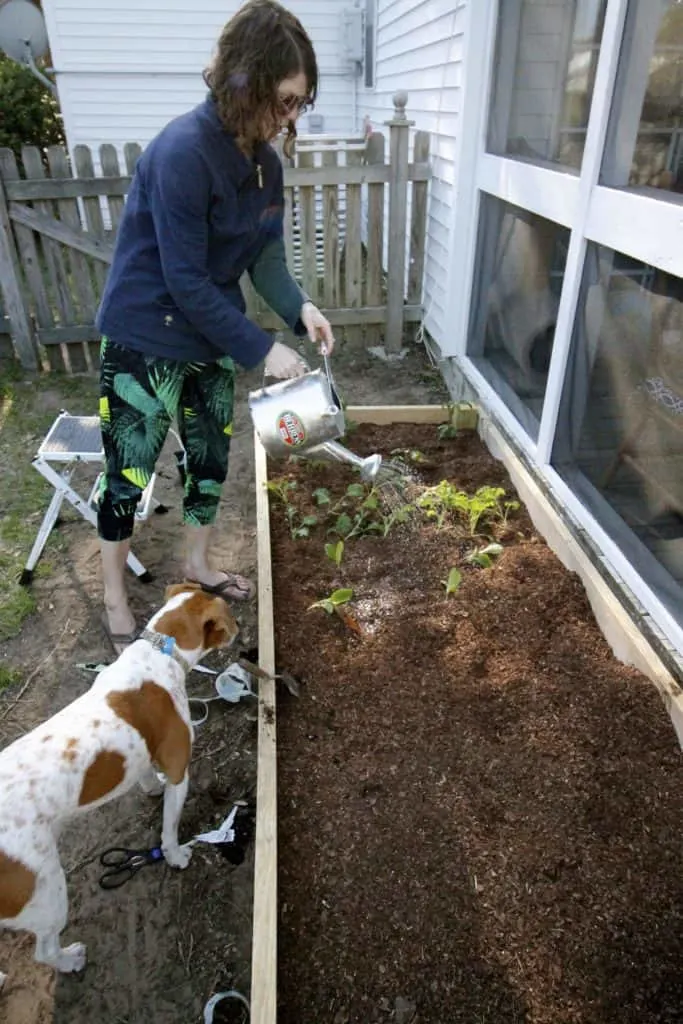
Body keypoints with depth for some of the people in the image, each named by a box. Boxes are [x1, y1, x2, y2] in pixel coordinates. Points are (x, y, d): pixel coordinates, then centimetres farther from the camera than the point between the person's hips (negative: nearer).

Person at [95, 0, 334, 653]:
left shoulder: (263, 159, 0)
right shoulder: (182, 152, -24)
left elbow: (265, 255, 3)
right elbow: (186, 281, -25)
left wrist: (299, 309, -16)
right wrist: (262, 350, -23)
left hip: (210, 337, 8)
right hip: (144, 342, -8)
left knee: (211, 455, 17)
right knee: (128, 471, 5)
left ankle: (197, 566, 40)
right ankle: (114, 600, 27)